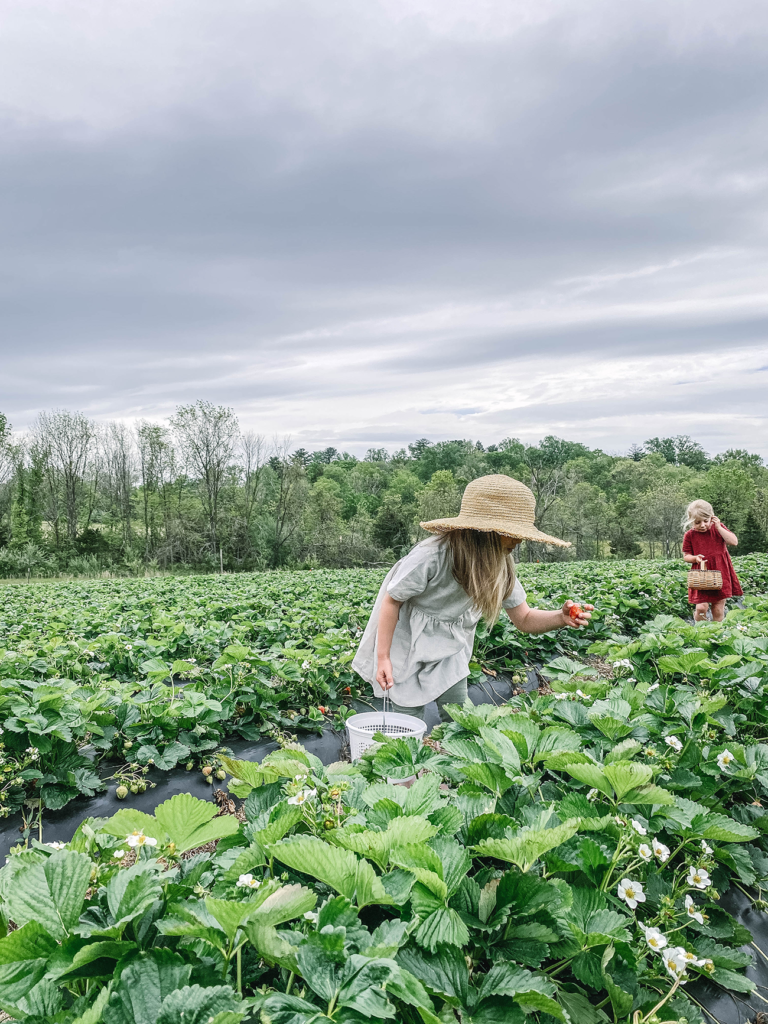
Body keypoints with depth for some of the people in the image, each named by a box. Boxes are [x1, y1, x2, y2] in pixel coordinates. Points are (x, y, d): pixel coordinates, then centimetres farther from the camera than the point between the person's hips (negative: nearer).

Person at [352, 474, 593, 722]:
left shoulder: (500, 565, -12)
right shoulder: (430, 556, -32)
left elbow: (524, 619, -7)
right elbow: (391, 601, -20)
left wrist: (561, 618, -27)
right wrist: (383, 658, -18)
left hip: (449, 648, 5)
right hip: (408, 644, -5)